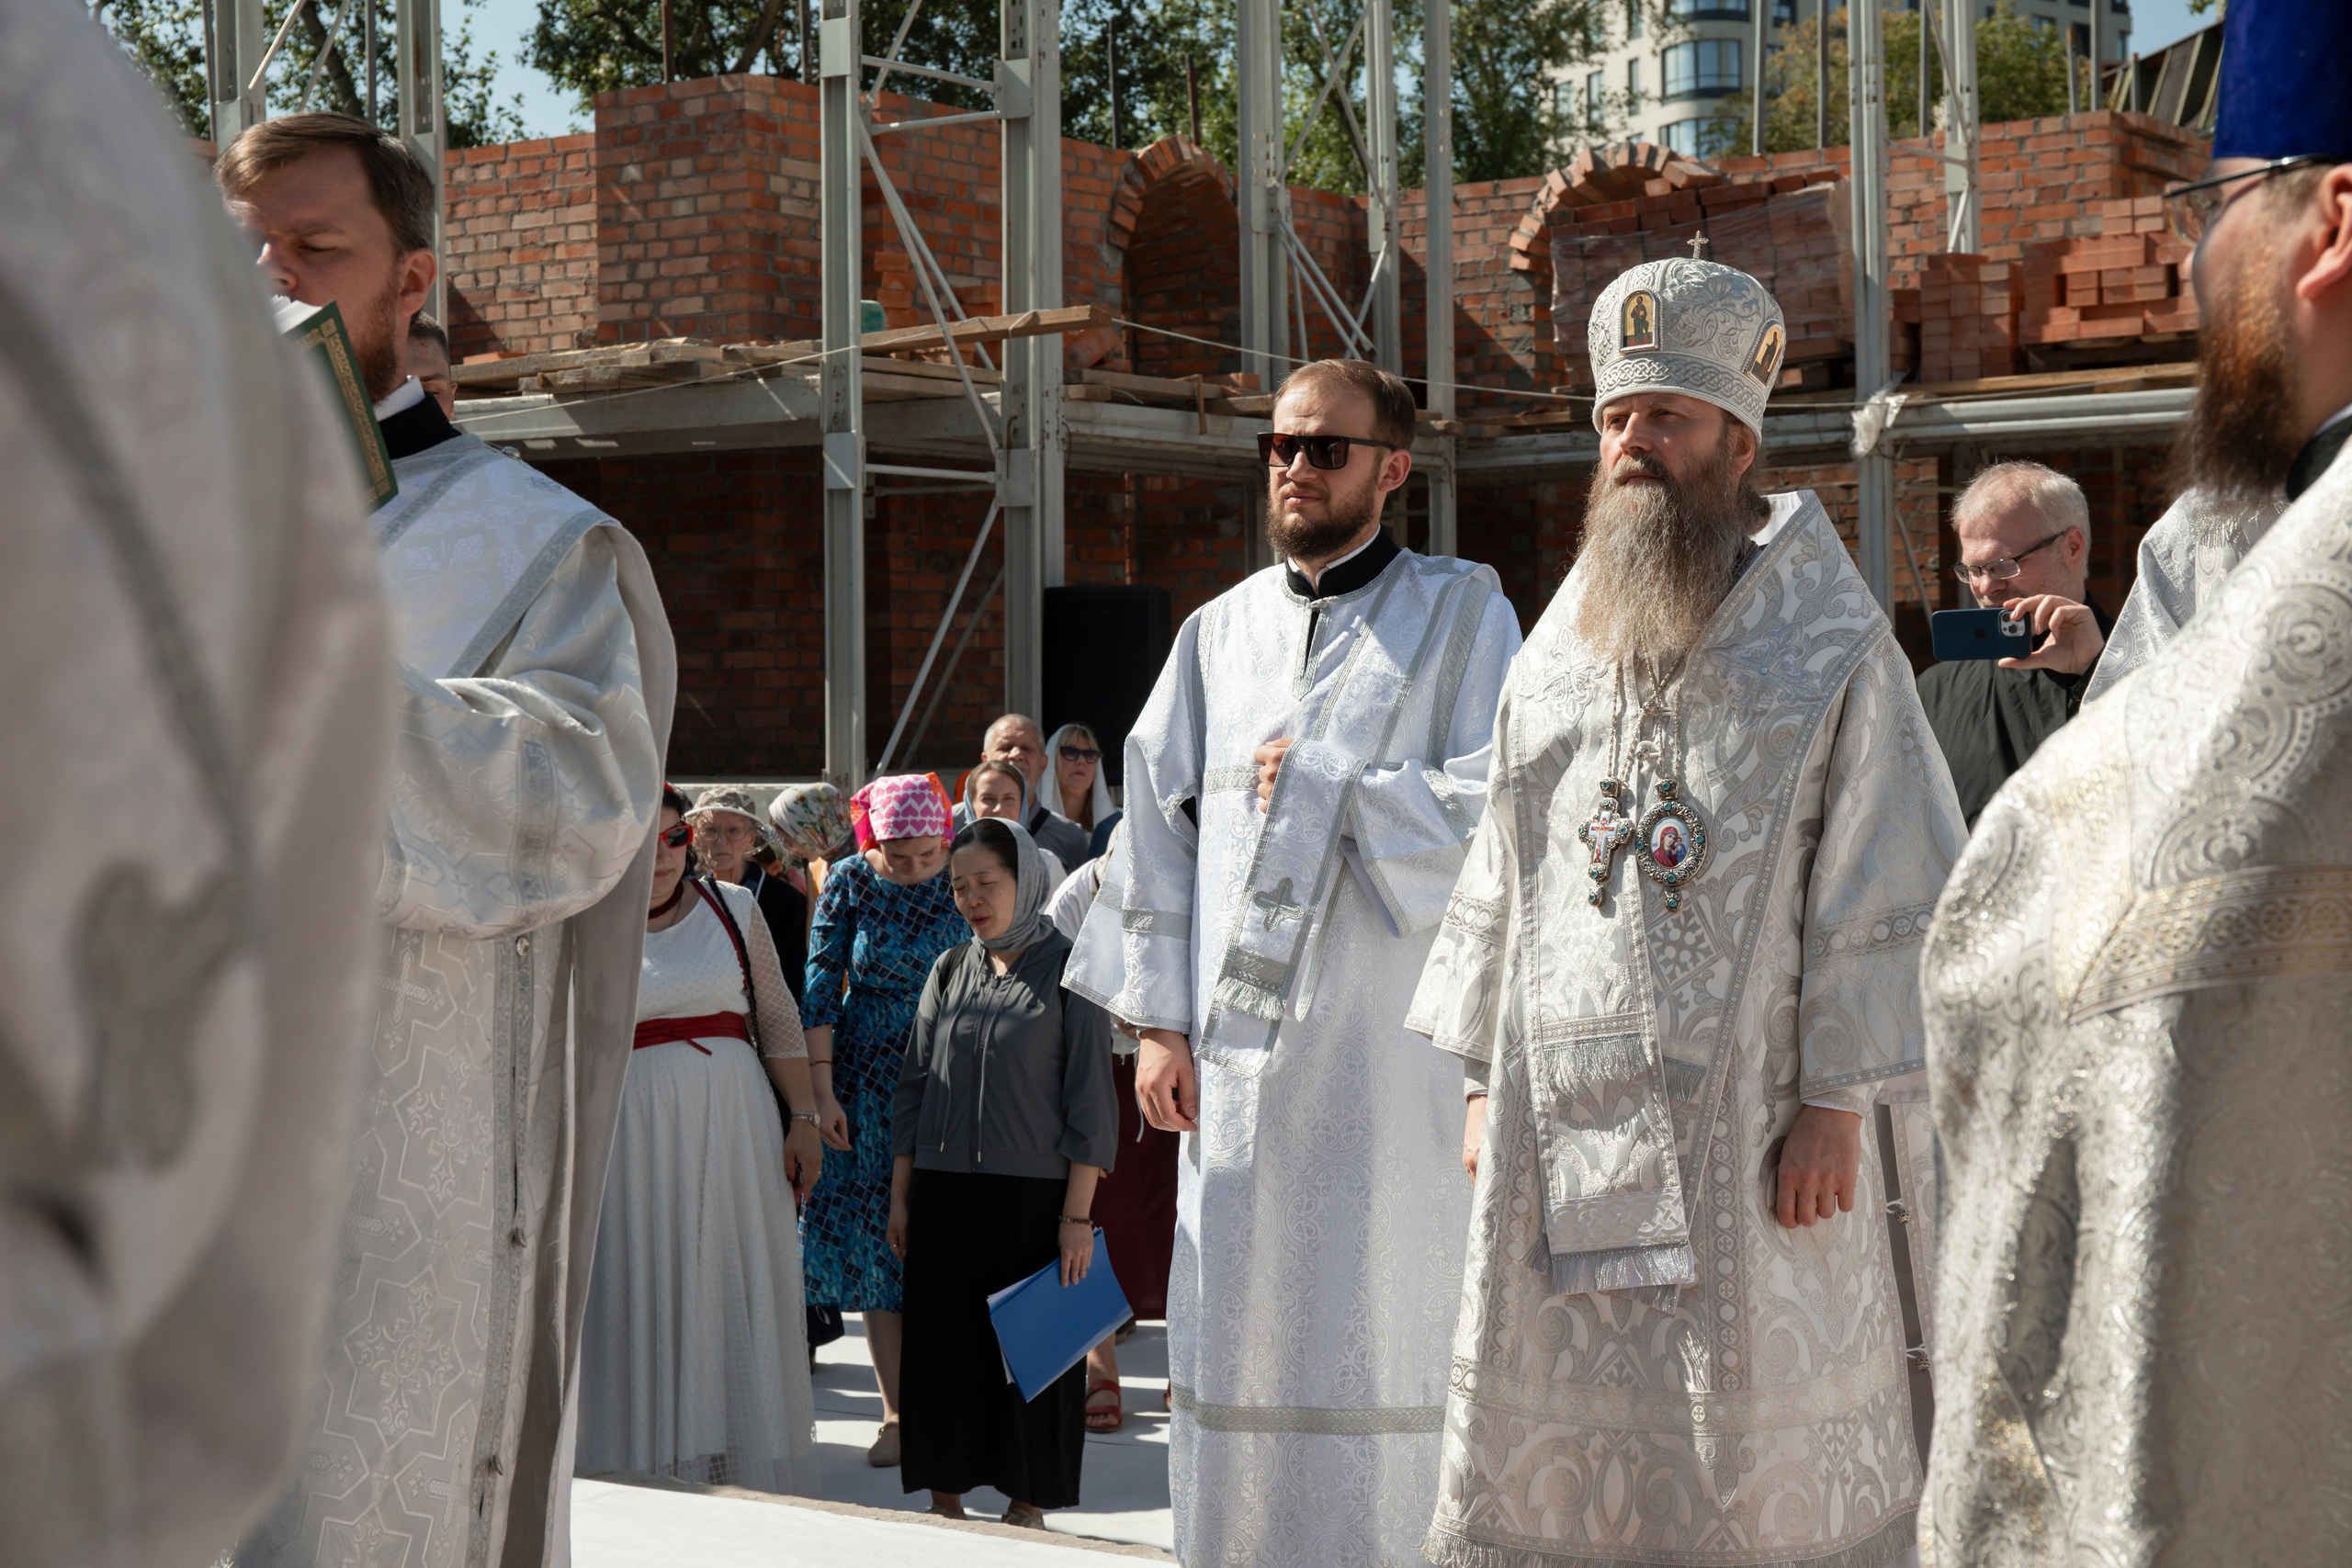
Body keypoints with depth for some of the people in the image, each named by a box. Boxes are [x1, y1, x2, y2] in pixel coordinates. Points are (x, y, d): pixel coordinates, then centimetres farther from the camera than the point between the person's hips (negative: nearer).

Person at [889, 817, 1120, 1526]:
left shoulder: (1067, 969, -3)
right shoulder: (949, 971, 10)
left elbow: (1090, 1101, -6)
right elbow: (914, 1087, 13)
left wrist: (1078, 1214, -10)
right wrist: (900, 1198, 8)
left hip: (1033, 1193, -4)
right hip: (944, 1193, 4)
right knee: (943, 1342, 5)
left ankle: (1028, 1503, 13)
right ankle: (946, 1497, 15)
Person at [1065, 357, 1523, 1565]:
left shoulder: (1461, 614, 2)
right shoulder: (1221, 630, 14)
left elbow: (1491, 800, -9)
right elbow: (1161, 824, 11)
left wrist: (1320, 782, -6)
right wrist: (1157, 1018, 4)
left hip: (1388, 1039, -4)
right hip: (1236, 1035, 4)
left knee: (1382, 1324, -2)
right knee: (1236, 1320, 5)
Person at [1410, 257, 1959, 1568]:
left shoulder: (1833, 647, -1)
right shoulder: (1557, 656, 15)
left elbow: (1885, 886, -6)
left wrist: (1837, 1104, -12)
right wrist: (1484, 1082, 11)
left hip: (1753, 1130, -5)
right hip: (1562, 1122, 5)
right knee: (1547, 1441, 5)